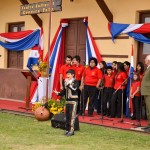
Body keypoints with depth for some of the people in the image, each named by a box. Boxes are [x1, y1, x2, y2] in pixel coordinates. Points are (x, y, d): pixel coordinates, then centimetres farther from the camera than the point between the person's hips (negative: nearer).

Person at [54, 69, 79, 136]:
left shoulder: (75, 82, -6)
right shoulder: (66, 81, 13)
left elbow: (74, 89, -24)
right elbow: (64, 91, 18)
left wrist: (68, 83, -22)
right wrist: (58, 93, 4)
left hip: (73, 101, -7)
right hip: (67, 100, 7)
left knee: (72, 116, -9)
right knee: (67, 116, 9)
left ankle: (71, 130, -8)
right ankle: (67, 129, 16)